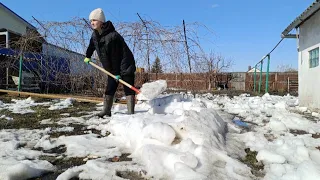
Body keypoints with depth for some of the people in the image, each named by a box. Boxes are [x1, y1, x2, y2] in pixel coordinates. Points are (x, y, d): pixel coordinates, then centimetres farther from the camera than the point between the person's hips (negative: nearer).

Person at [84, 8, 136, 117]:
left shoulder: (112, 36, -25)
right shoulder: (95, 35, 1)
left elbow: (115, 56, -25)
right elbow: (91, 45, 24)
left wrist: (116, 73, -22)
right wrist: (88, 56, 34)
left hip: (125, 65, -8)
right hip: (112, 68, 8)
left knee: (128, 90, -7)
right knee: (109, 89, 8)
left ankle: (131, 113, -7)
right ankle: (106, 111, 17)